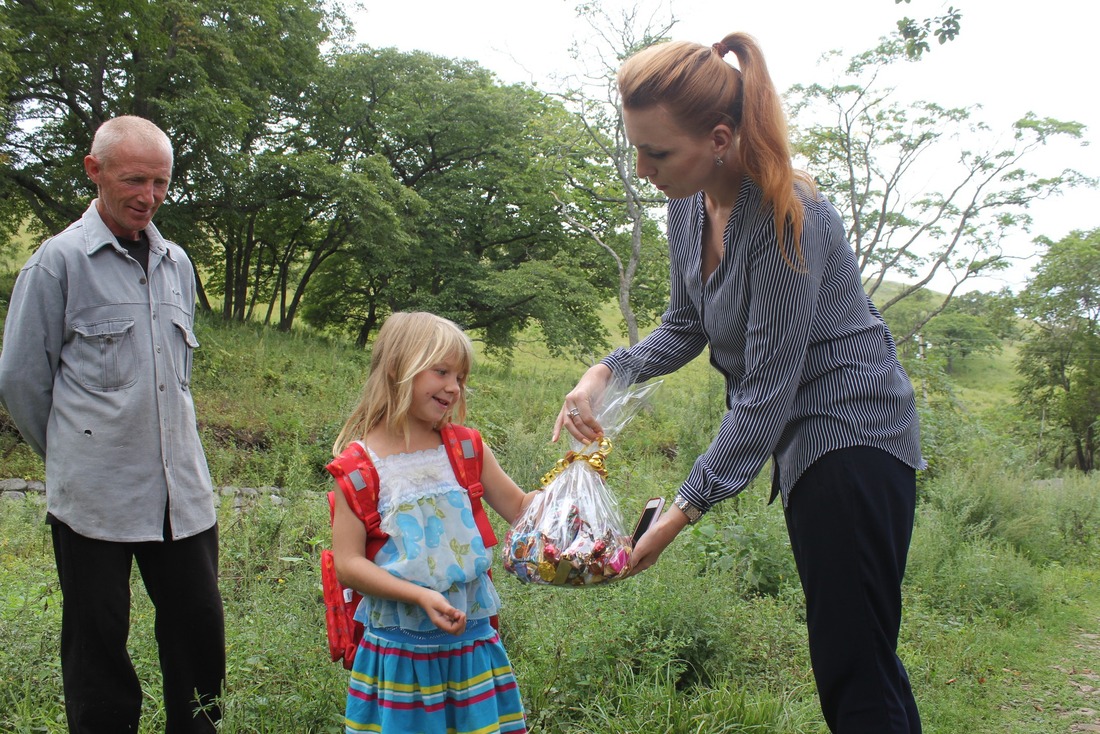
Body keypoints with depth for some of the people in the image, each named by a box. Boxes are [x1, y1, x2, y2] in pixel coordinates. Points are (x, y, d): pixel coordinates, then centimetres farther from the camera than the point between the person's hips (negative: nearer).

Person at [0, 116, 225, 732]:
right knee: (98, 642, 6)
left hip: (183, 490, 5)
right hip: (94, 496, -4)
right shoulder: (59, 261, -4)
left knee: (200, 628, 10)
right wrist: (71, 456, 9)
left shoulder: (176, 263, 12)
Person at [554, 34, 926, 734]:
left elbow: (766, 392, -24)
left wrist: (685, 508, -21)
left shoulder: (785, 217, -25)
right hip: (805, 442, 9)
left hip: (854, 433, -9)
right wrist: (605, 374, -3)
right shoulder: (690, 204, 1)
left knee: (853, 670, -8)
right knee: (848, 657, 17)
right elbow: (686, 328, 14)